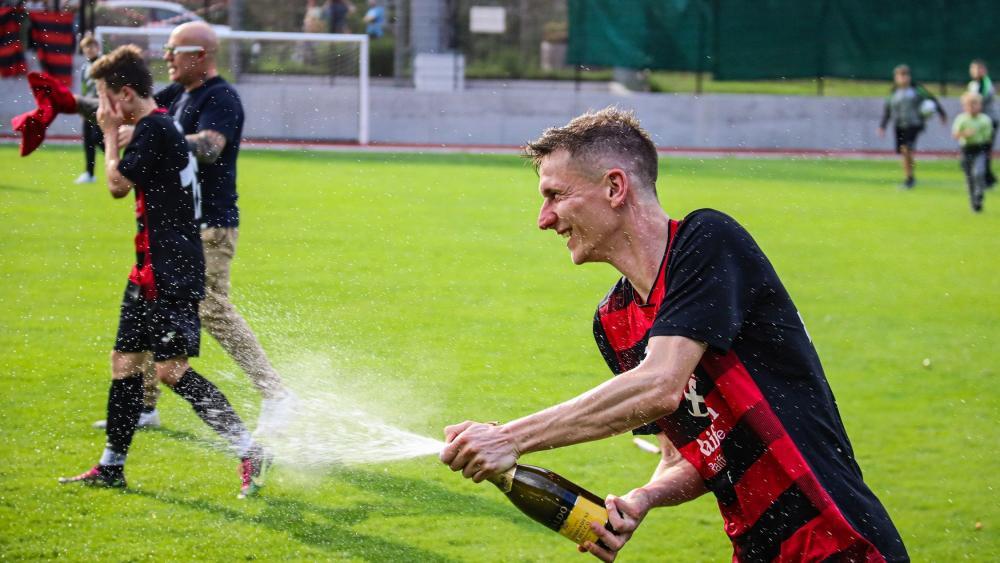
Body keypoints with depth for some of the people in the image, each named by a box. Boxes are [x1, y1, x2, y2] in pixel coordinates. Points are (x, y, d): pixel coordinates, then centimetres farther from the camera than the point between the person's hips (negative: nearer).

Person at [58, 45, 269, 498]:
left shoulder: (153, 130, -15)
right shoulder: (160, 126, 16)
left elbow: (118, 183, -13)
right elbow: (124, 188, 26)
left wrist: (110, 133, -2)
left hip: (170, 273, -11)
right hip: (154, 270, 11)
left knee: (171, 369, -14)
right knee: (125, 361, 14)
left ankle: (249, 453, -14)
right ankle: (112, 466, 22)